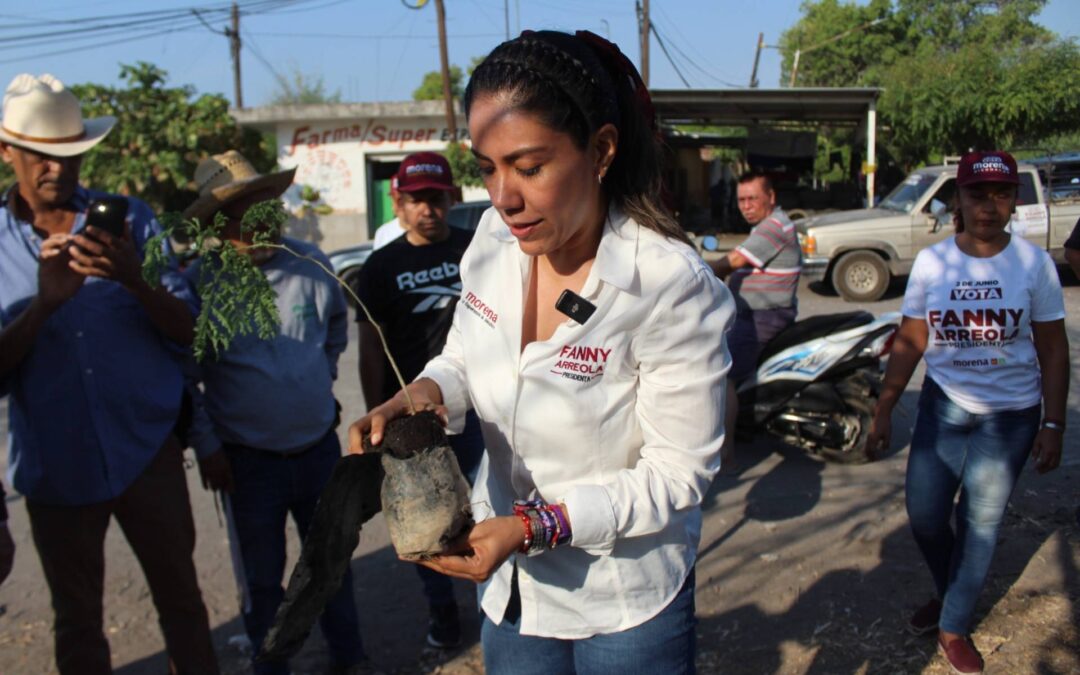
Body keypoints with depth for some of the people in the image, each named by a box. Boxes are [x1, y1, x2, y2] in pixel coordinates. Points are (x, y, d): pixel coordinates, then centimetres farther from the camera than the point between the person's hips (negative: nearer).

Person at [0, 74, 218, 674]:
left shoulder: (130, 219, -2)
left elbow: (186, 332, -6)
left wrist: (135, 282, -25)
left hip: (149, 449, 0)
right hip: (56, 463, 1)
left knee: (181, 599, 12)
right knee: (77, 621, 17)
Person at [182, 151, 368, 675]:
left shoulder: (310, 263, -4)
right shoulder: (198, 284, -13)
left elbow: (337, 326, 17)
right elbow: (183, 376, -6)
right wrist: (206, 446, -6)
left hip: (320, 446, 3)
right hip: (248, 460, -3)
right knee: (263, 577, 13)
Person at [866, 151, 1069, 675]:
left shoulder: (1033, 263, -6)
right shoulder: (931, 262, -3)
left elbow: (1053, 349, -2)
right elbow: (910, 342, 0)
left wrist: (1053, 425, -5)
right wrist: (883, 411, -3)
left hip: (1010, 416, -1)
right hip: (943, 407, 2)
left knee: (980, 522, 5)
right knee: (925, 516, 4)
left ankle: (954, 625, 26)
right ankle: (950, 592, 37)